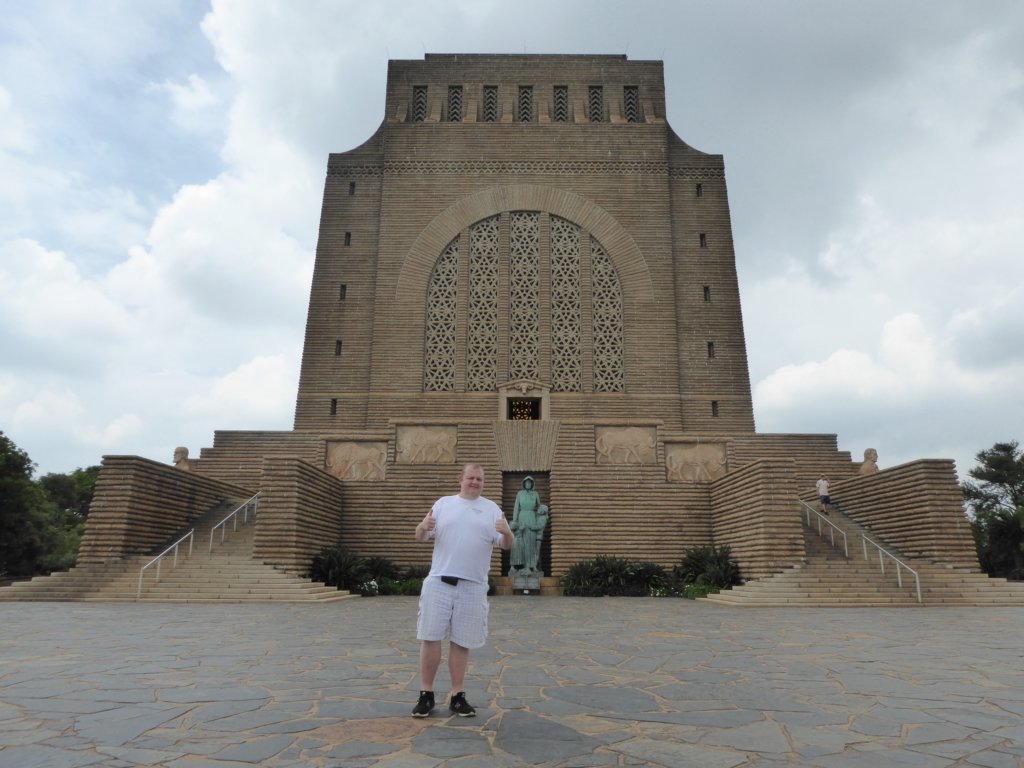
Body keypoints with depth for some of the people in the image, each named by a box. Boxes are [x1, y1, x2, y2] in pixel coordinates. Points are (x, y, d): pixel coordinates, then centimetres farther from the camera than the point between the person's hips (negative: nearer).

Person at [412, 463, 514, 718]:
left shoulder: (492, 509, 9)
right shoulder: (443, 503, 8)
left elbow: (506, 545, 5)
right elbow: (421, 538, 8)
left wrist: (507, 532, -19)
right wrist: (423, 527, -17)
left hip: (473, 586, 0)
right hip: (438, 581, 0)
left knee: (461, 642, 7)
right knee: (430, 638, 1)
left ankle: (457, 696, 19)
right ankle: (426, 695, 15)